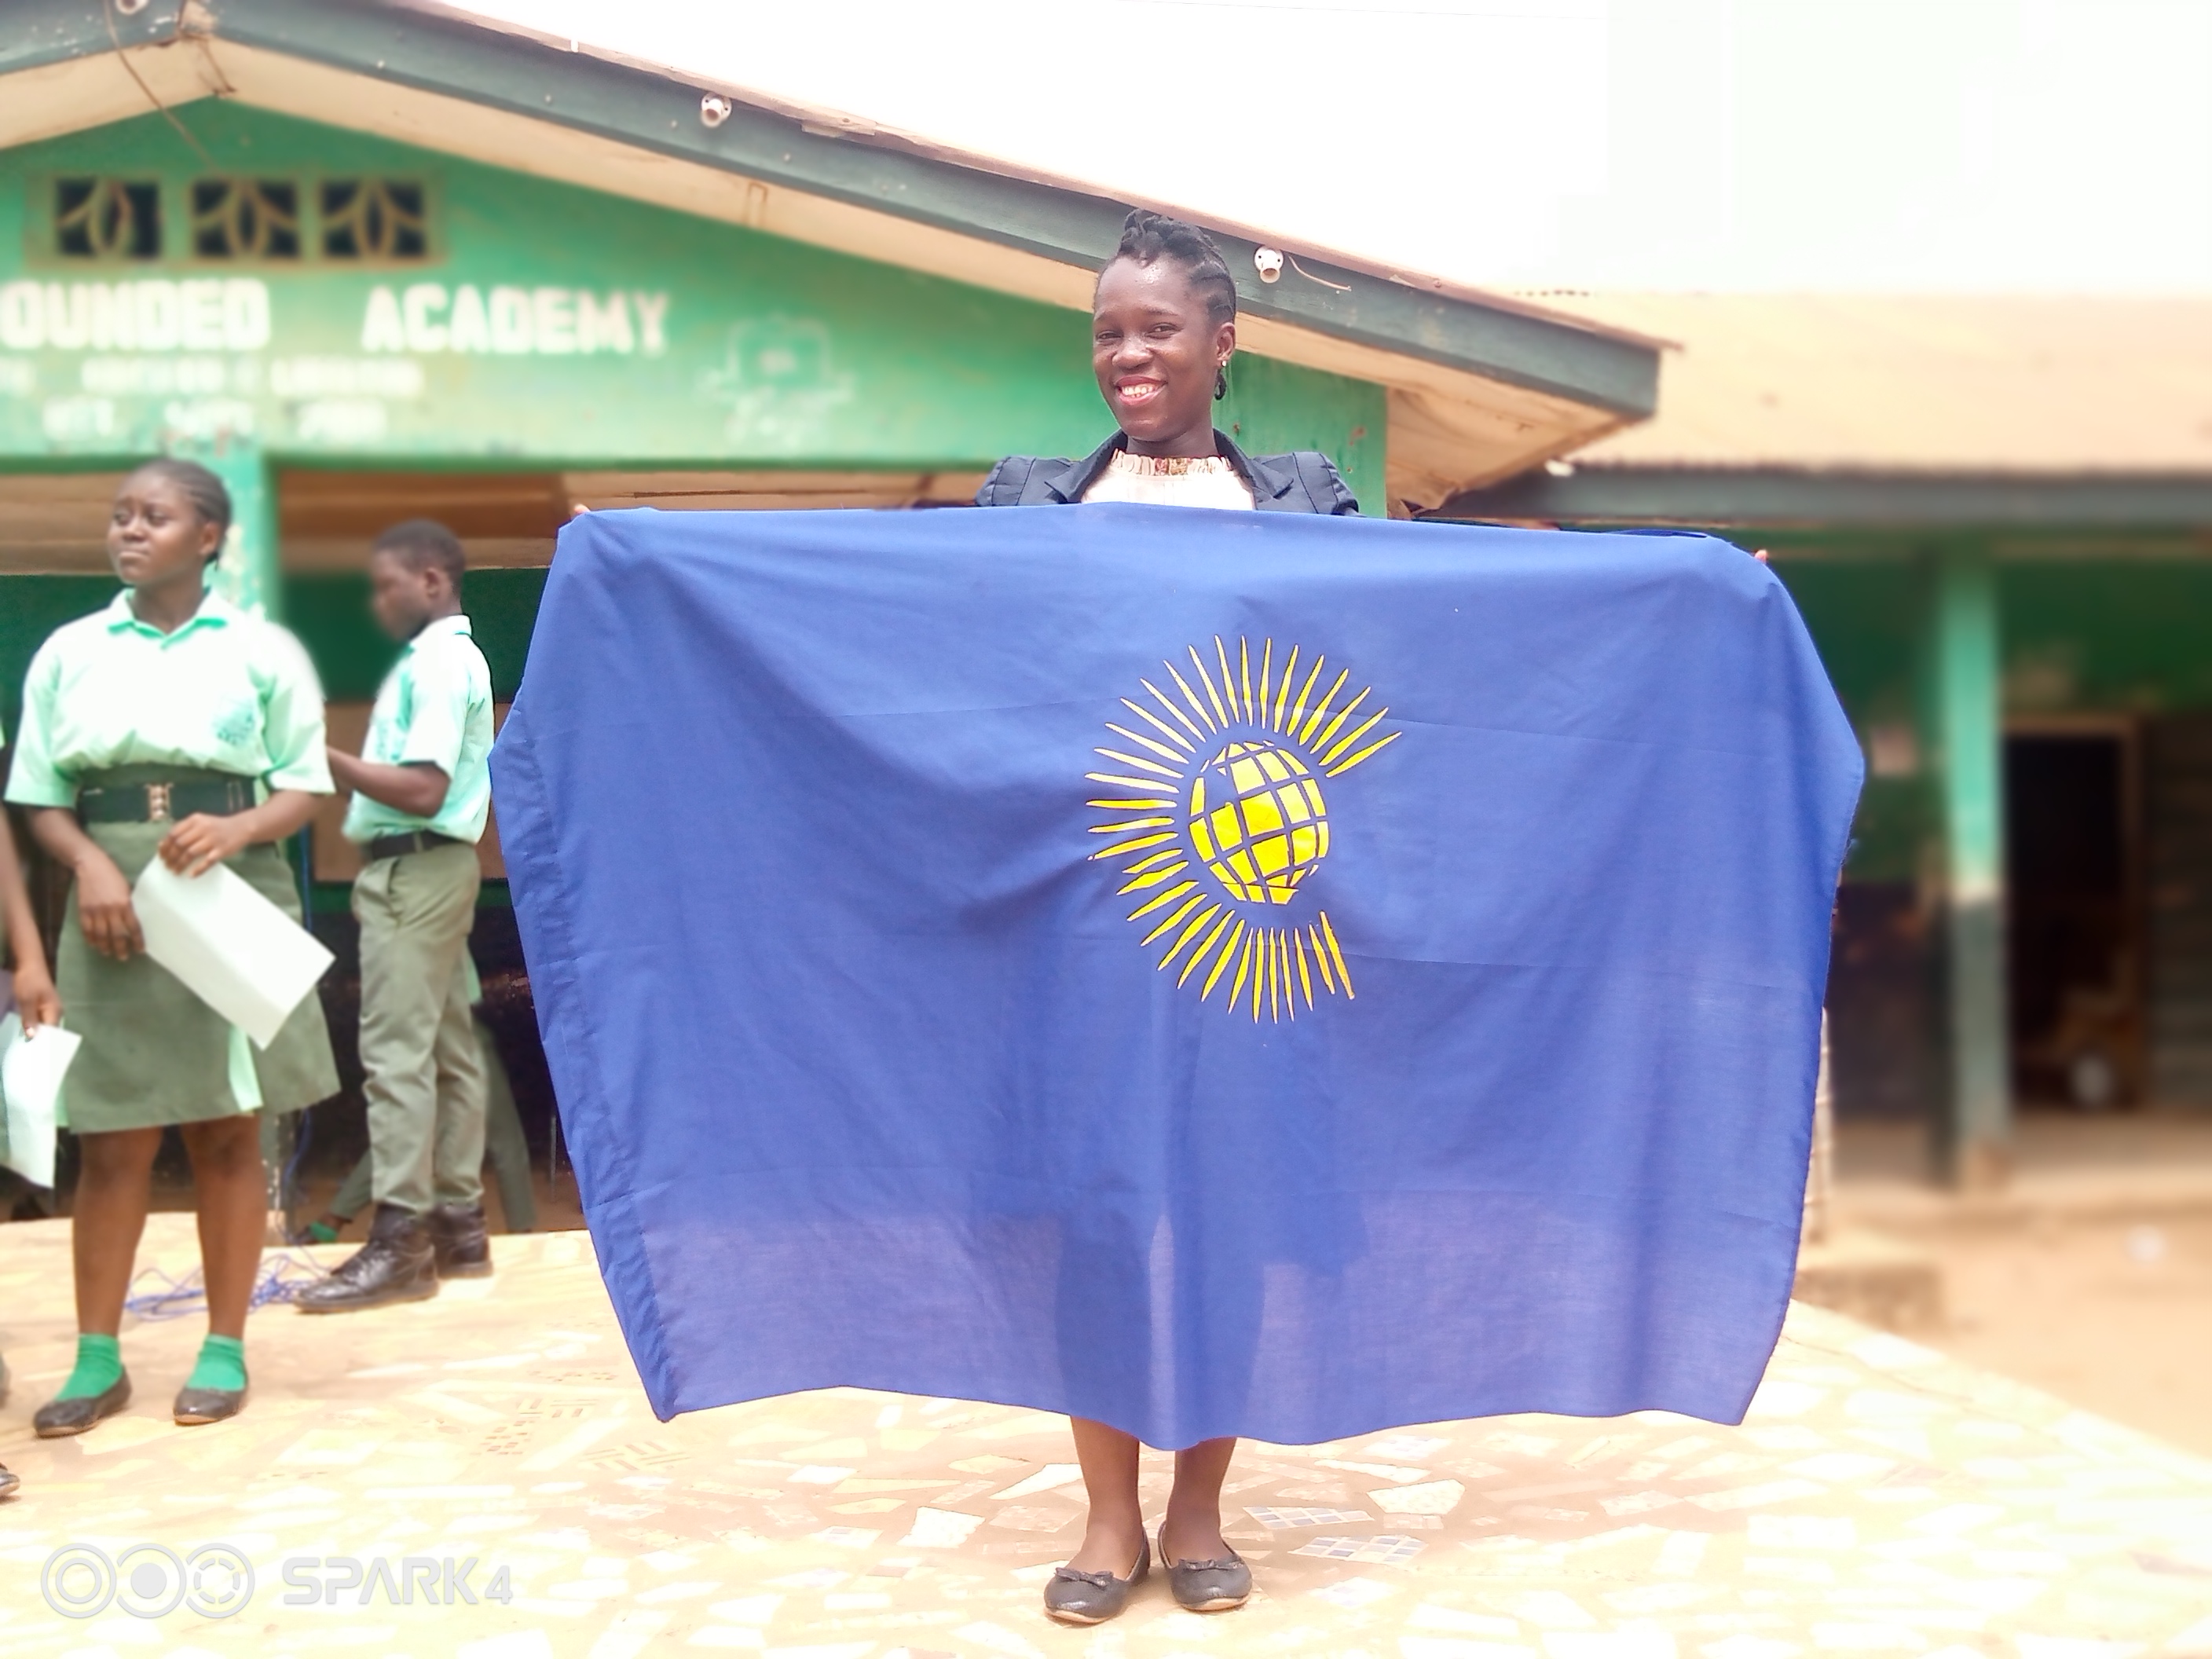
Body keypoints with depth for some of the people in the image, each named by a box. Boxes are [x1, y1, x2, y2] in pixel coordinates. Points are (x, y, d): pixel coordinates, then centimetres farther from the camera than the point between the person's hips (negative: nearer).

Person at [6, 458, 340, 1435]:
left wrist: (234, 830, -17)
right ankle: (97, 1359, 11)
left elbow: (303, 789, 2)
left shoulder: (262, 650, 2)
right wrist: (90, 863, -13)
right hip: (115, 900, 1)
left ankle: (224, 1351, 13)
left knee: (226, 1134, 4)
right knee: (112, 1140, 3)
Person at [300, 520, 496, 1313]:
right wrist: (343, 764, 5)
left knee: (397, 1052, -11)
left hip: (415, 871, -11)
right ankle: (458, 1224, 15)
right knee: (447, 1049, 10)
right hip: (426, 869, 11)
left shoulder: (437, 663, -13)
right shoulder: (444, 658, 18)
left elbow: (423, 788, -20)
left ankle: (400, 1243, -11)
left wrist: (328, 757, -15)